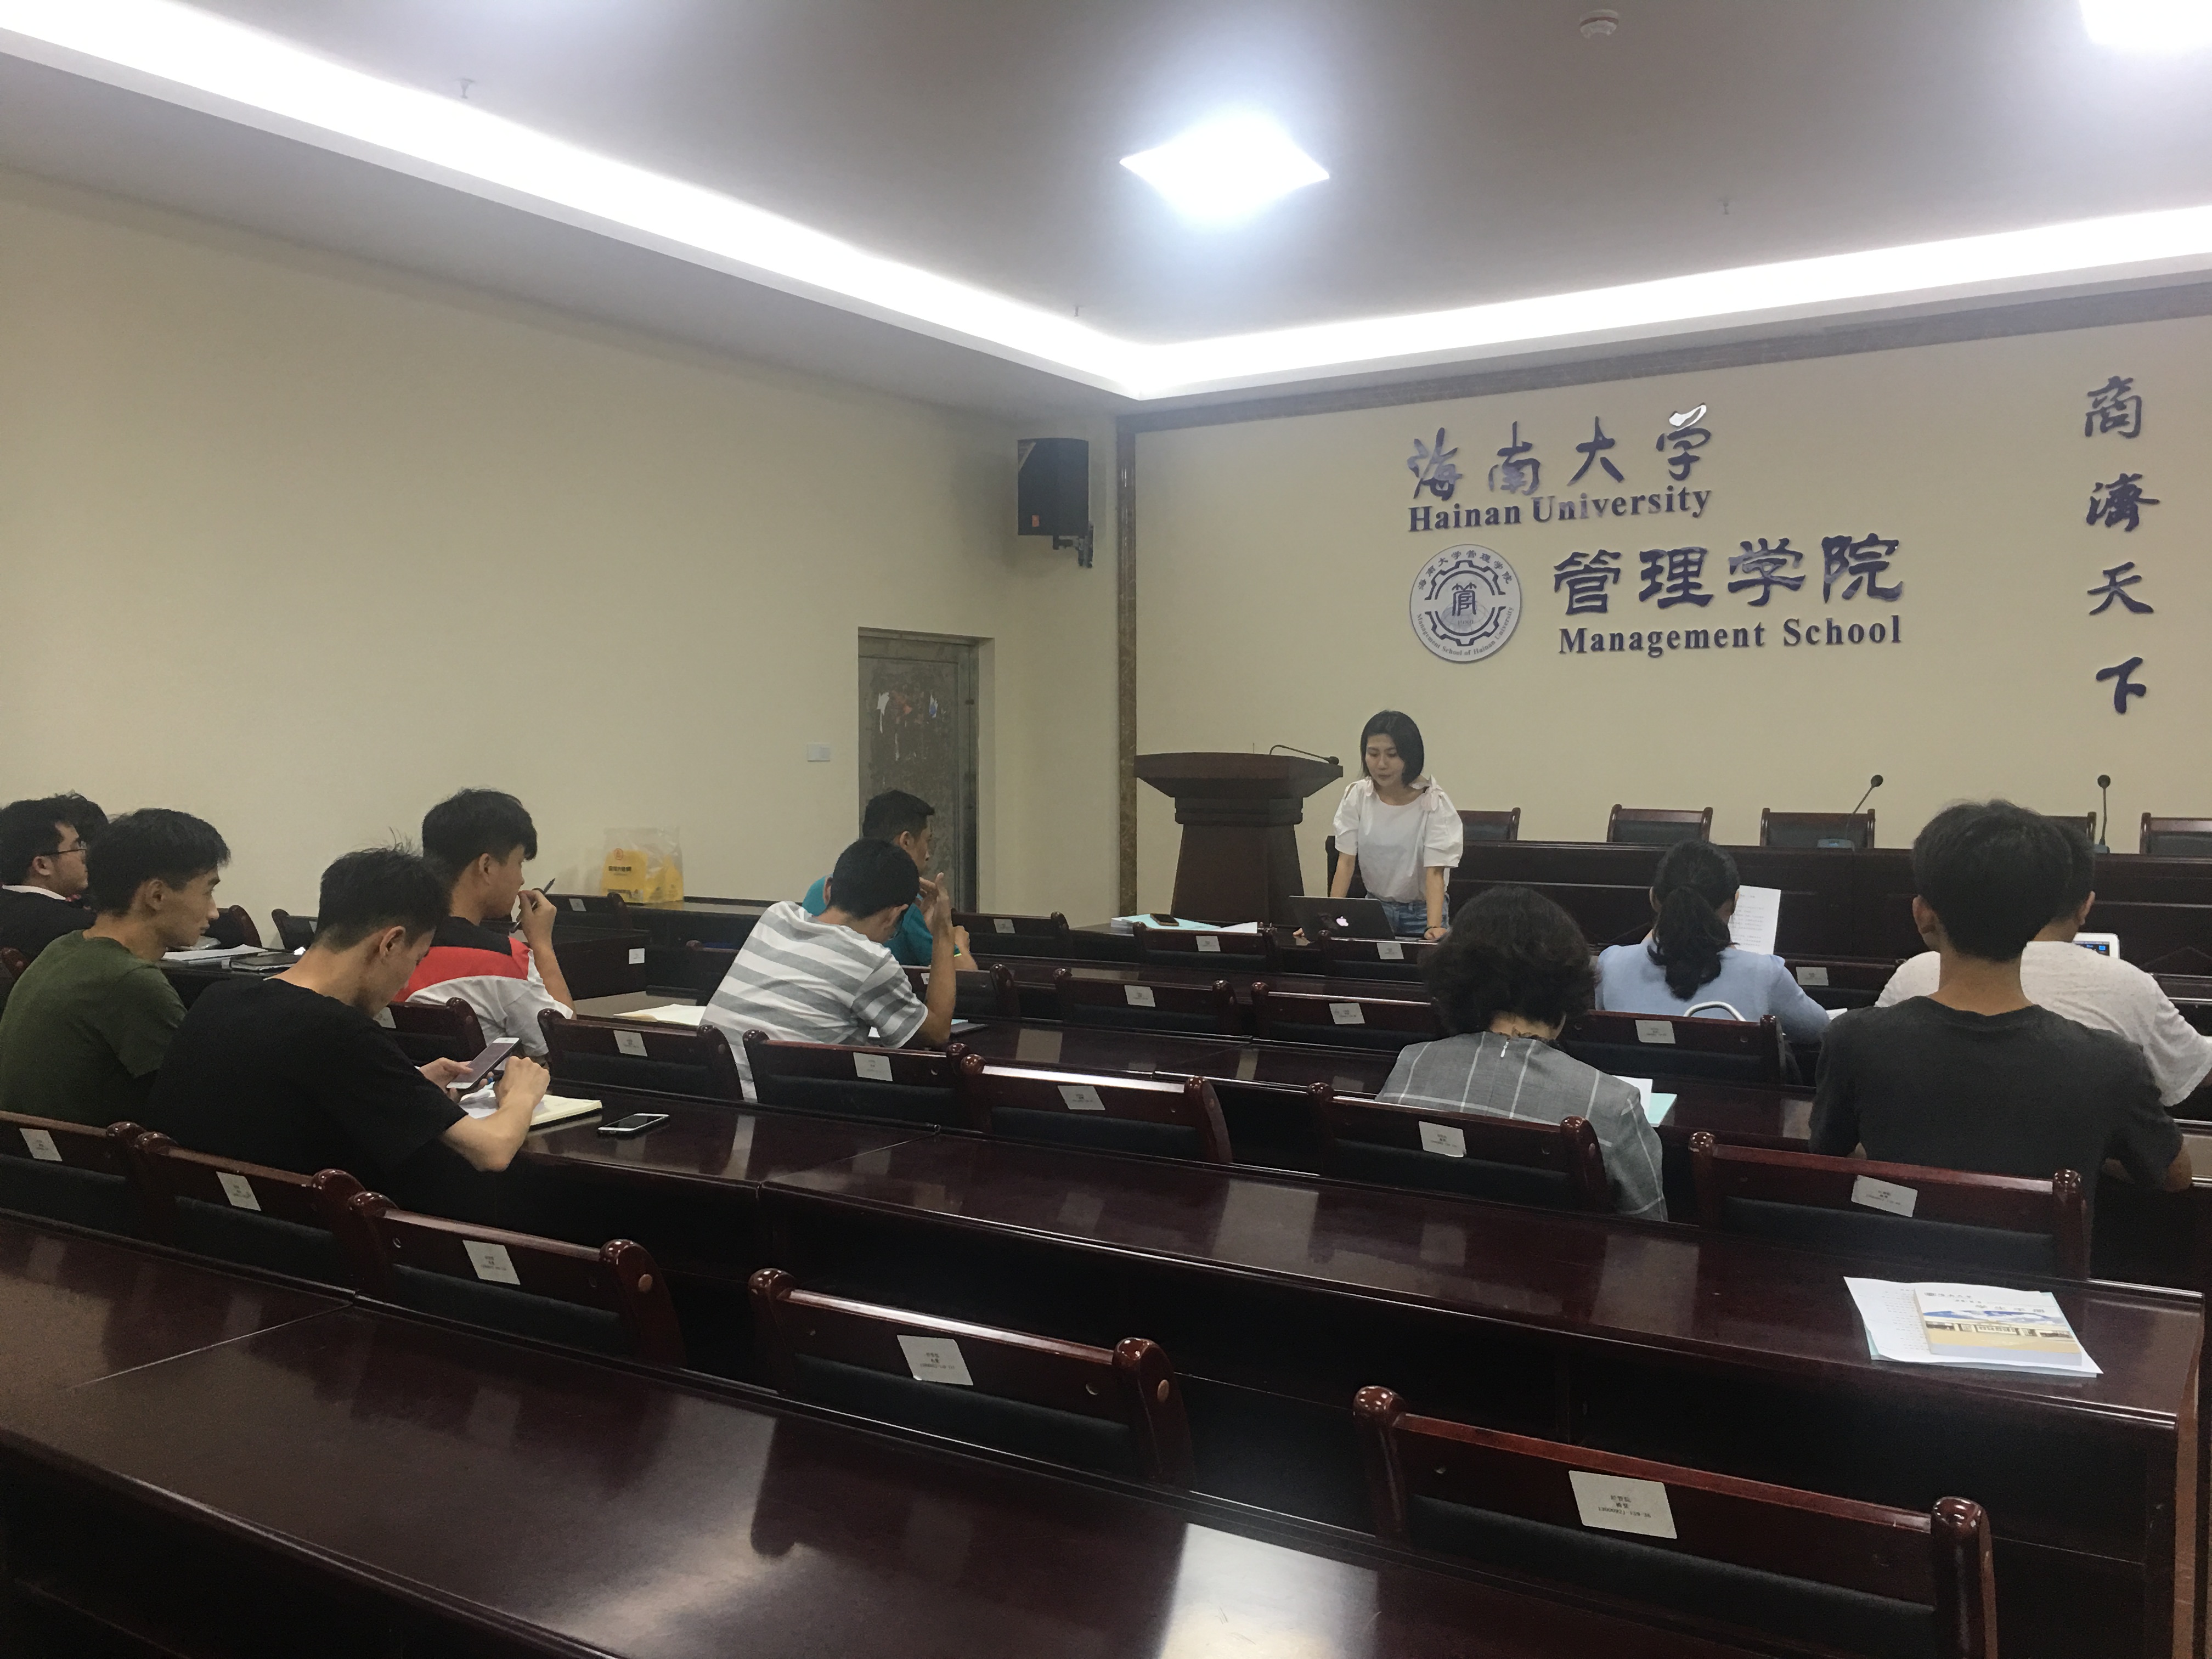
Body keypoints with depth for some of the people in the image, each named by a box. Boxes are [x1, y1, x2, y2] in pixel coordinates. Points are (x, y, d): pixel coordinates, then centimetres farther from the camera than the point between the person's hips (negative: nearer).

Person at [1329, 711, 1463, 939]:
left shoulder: (1433, 803, -12)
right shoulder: (1356, 795, -3)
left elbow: (1435, 872, -18)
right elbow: (1346, 861, -6)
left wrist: (1434, 927, -33)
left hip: (1422, 912, -2)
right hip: (1374, 906, 2)